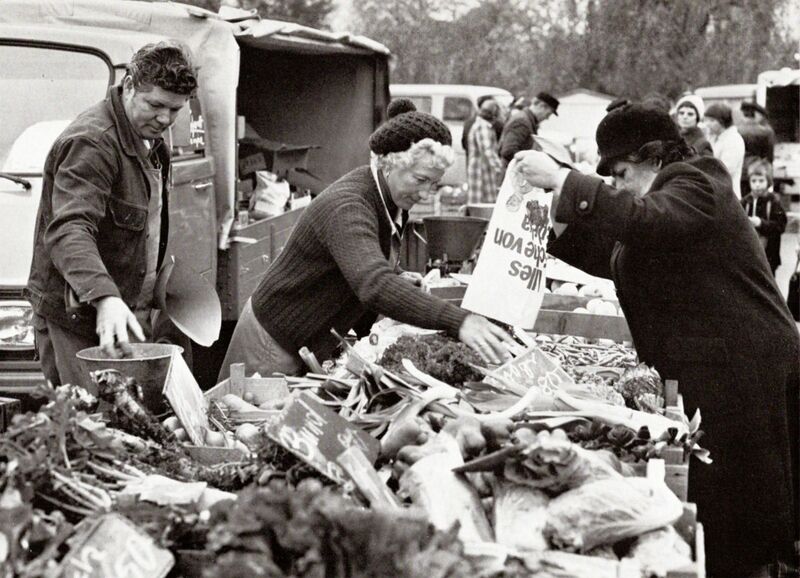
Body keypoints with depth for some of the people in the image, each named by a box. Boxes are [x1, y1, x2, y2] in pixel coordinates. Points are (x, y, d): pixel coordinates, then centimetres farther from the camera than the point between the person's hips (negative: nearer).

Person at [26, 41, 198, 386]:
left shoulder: (151, 141, 14)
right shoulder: (91, 143, -18)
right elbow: (67, 231, -31)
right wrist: (104, 297, -45)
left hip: (131, 313, 9)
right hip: (79, 320, -9)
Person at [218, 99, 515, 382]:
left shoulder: (392, 202, 0)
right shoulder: (346, 208, -30)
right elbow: (374, 286, -48)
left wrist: (396, 278, -1)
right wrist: (458, 321, -57)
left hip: (322, 346, 9)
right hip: (278, 344, -9)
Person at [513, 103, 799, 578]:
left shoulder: (695, 185, -8)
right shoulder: (666, 196, 22)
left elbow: (642, 222, -28)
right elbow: (612, 255, 20)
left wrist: (561, 180, -26)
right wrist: (557, 222, 7)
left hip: (739, 373, -9)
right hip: (698, 373, 9)